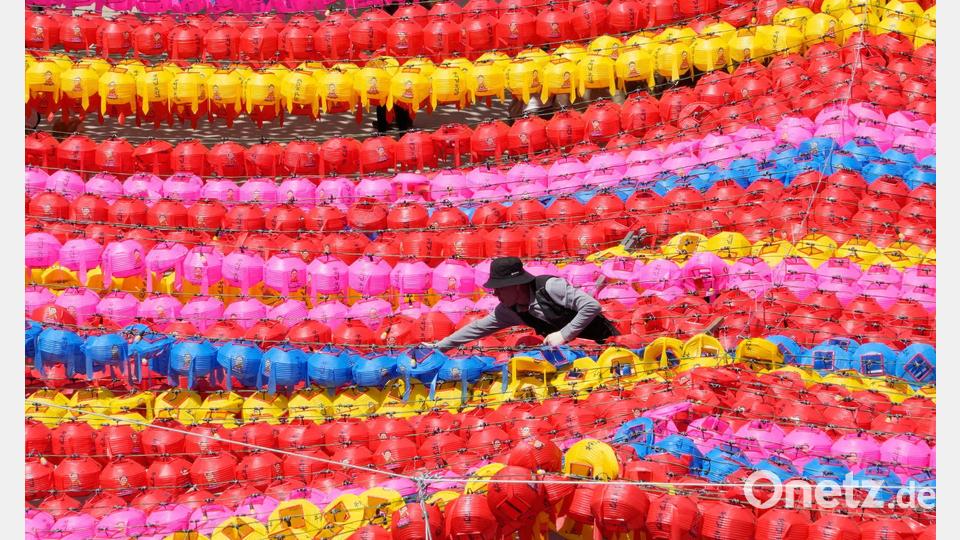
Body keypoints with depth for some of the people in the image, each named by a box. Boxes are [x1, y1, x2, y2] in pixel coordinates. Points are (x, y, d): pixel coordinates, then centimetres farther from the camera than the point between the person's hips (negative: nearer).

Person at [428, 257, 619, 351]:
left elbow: (592, 306, -28)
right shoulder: (509, 311, -4)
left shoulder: (550, 286, -26)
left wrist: (564, 335, -28)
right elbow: (478, 328, 5)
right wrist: (438, 347, 6)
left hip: (603, 341, -7)